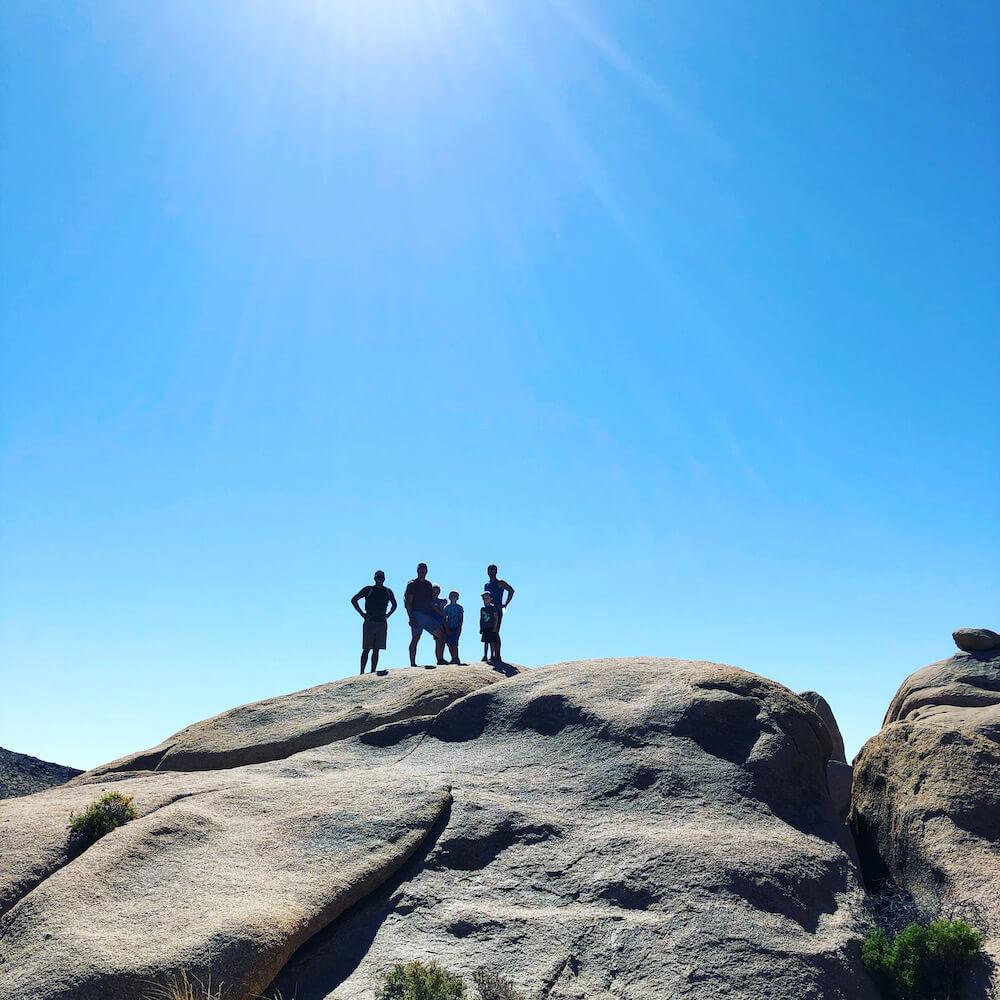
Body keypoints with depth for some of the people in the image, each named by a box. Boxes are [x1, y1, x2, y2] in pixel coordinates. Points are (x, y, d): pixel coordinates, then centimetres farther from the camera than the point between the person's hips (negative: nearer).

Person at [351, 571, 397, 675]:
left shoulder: (388, 592, 12)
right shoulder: (368, 590, 1)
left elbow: (394, 605, 29)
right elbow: (354, 600, 5)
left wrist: (389, 614, 13)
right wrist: (362, 613, -3)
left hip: (382, 623, 3)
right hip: (370, 622, -3)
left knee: (376, 650, 4)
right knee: (366, 649, -5)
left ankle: (373, 672, 7)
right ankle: (362, 672, -3)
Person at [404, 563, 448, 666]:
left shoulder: (428, 584, 19)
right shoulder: (412, 584, 0)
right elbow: (408, 602, -6)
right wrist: (411, 618, -16)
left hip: (428, 615, 7)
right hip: (417, 614, -7)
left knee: (440, 634, -3)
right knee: (415, 638, -9)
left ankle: (440, 660, -2)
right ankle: (412, 663, -7)